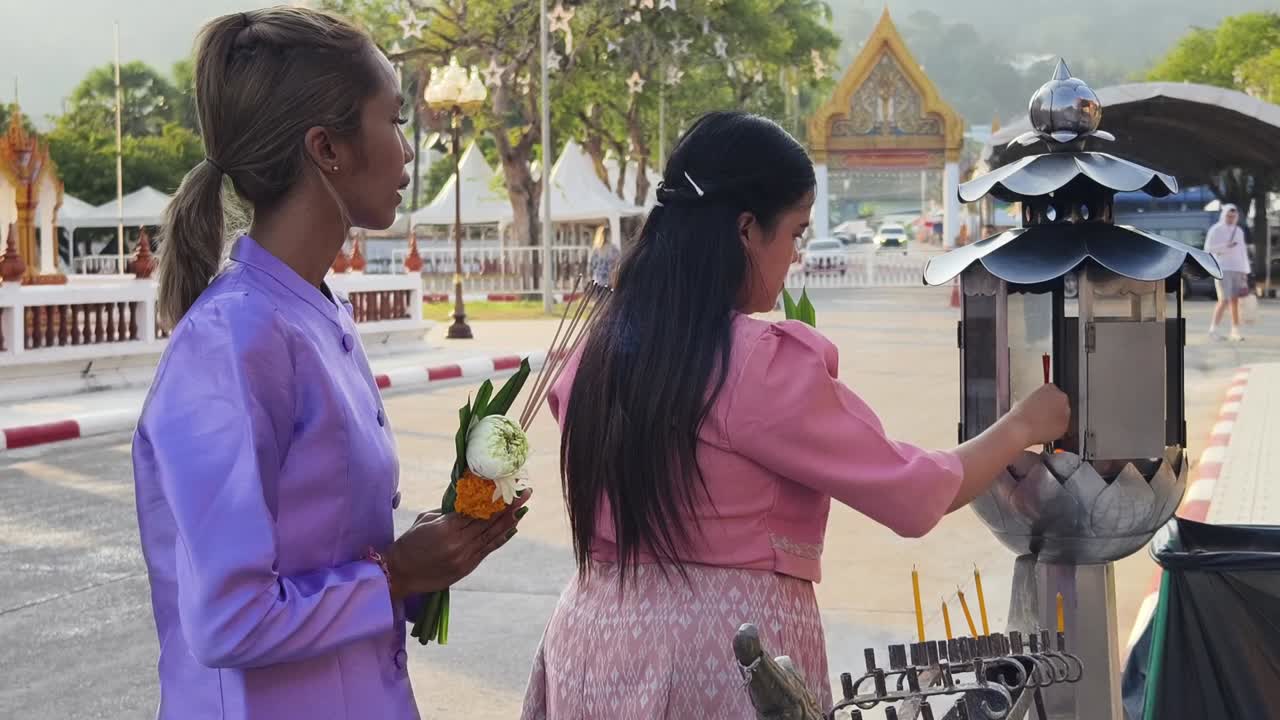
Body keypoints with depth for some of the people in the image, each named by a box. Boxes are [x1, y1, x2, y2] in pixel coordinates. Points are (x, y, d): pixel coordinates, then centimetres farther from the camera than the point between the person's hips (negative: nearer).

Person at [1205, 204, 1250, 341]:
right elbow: (1208, 248, -7)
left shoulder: (1239, 231, 16)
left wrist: (1245, 272, 13)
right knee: (1224, 300, -14)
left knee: (1235, 301, 3)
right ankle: (1213, 330, -8)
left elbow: (1242, 252, 18)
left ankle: (1235, 333, 6)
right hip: (1223, 269, -5)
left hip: (1237, 269, 6)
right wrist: (1225, 246, -22)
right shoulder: (1216, 230, -2)